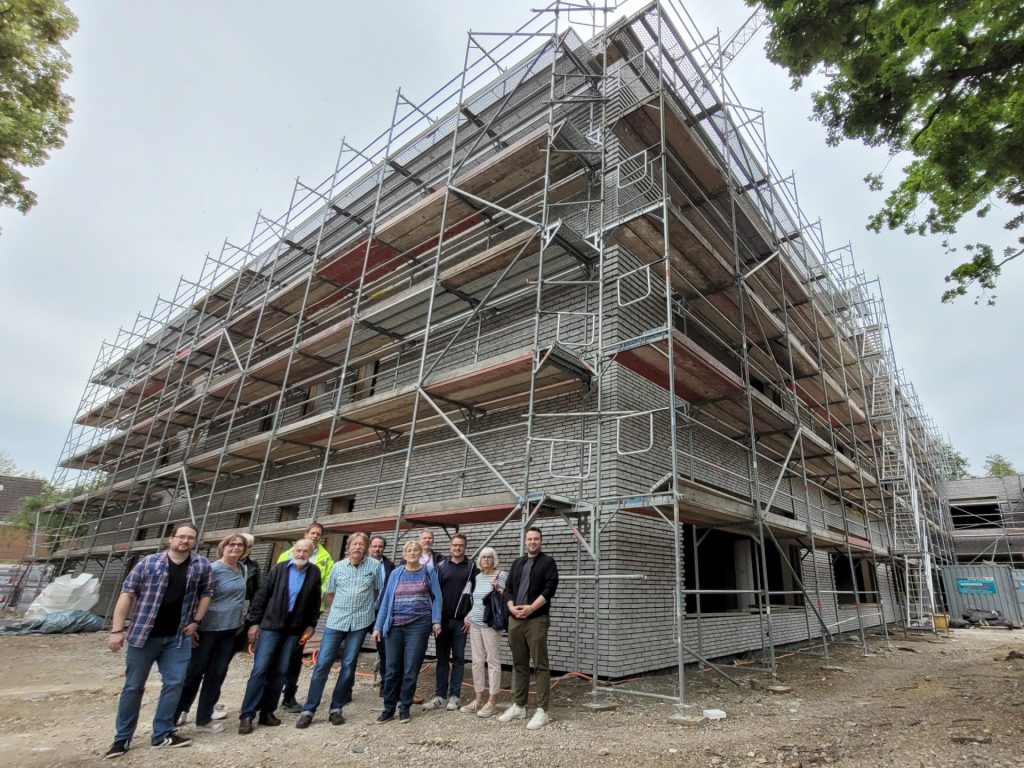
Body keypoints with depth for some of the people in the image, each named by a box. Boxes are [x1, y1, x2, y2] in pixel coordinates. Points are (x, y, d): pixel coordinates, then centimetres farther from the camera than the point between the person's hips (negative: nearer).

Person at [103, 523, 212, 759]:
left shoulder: (202, 565, -2)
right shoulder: (148, 562, -9)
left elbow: (206, 593, 10)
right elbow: (127, 593, -7)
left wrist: (196, 621, 3)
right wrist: (117, 630, -11)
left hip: (178, 637, 2)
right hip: (143, 634, -2)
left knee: (174, 683, 2)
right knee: (133, 686, 9)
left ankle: (162, 733, 18)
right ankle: (122, 737, 26)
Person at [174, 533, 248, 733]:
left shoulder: (241, 569, 5)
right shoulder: (213, 569, -15)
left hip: (230, 630, 6)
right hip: (208, 629, -6)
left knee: (217, 674, 10)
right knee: (194, 672, 6)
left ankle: (204, 719, 21)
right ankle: (176, 712, 25)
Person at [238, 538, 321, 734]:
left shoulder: (314, 573, 1)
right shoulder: (279, 569, -2)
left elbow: (315, 602, 7)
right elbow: (261, 595, 0)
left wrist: (311, 625, 4)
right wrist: (254, 622, -3)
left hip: (294, 629, 2)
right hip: (271, 625, -2)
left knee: (280, 671, 7)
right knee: (260, 669, -5)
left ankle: (267, 711, 18)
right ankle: (247, 714, 3)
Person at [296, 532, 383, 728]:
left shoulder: (375, 566, -4)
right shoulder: (338, 566, 1)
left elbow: (378, 591, 7)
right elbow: (328, 594, 12)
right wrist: (339, 611, 13)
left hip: (360, 622, -1)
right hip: (336, 621, 1)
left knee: (348, 665, 5)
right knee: (322, 663, 0)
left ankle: (336, 709, 18)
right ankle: (308, 710, 10)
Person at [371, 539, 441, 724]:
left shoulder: (429, 572, 3)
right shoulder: (396, 573, 7)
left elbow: (436, 598, 2)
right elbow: (386, 600, 7)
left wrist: (436, 621, -8)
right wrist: (378, 626, 4)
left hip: (419, 625, -2)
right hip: (395, 625, 2)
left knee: (411, 668, 3)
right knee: (392, 668, 5)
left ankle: (404, 708, 17)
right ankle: (388, 708, 19)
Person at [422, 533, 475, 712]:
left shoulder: (471, 566, 1)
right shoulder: (441, 566, 5)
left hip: (461, 621, -2)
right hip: (442, 619, 2)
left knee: (458, 659, 5)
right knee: (441, 658, 7)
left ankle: (454, 696, 14)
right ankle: (440, 695, 15)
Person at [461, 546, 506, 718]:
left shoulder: (501, 575, -6)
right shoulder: (478, 576, 11)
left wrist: (496, 589, -24)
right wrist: (469, 615, 16)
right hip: (474, 624, 6)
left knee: (493, 661, -1)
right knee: (477, 661, 11)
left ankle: (492, 702, 6)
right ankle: (478, 699, 20)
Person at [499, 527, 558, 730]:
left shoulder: (548, 562, 1)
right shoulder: (517, 563, 17)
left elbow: (550, 588, -10)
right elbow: (508, 588, 13)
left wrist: (531, 608, -17)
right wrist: (511, 606, -6)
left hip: (536, 620, -5)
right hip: (514, 620, 5)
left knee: (540, 665, -2)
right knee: (519, 664, 13)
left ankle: (543, 710, 3)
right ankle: (519, 706, 23)